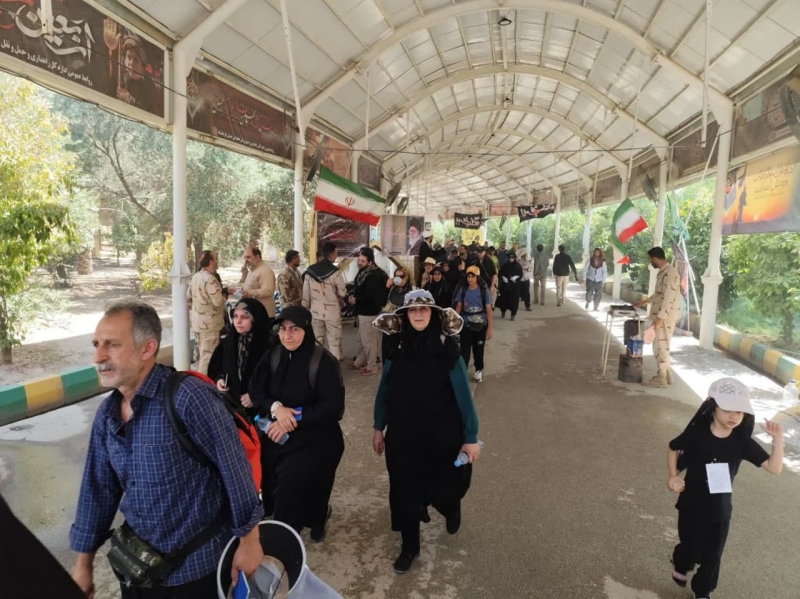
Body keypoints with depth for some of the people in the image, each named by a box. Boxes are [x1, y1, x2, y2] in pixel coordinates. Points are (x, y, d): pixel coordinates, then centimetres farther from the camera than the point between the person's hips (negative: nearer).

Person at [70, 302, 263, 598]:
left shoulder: (189, 398, -24)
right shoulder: (107, 413, 0)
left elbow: (235, 469, -20)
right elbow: (99, 490, 9)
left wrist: (249, 541, -13)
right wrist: (84, 563, 13)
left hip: (196, 564, -6)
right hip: (136, 565, 7)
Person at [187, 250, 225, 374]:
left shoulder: (195, 277, 7)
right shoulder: (210, 279, -21)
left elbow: (188, 298, 13)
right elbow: (218, 301, -24)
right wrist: (225, 296, -4)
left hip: (197, 321, 9)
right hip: (209, 323, -9)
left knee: (201, 353, 20)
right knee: (208, 355, -1)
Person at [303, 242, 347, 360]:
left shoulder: (310, 271, 0)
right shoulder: (335, 272, -14)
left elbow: (305, 294, 4)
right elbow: (342, 293, -6)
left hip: (315, 311, 4)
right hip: (332, 312, -4)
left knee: (316, 342, 14)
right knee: (334, 342, 5)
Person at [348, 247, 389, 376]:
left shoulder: (373, 275, -22)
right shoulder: (363, 272, 9)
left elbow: (370, 296, -27)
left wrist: (356, 300, -16)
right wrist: (354, 296, 1)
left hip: (369, 312, -10)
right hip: (363, 311, 10)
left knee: (368, 340, -1)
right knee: (362, 339, 20)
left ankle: (371, 367, 9)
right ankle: (359, 362, 33)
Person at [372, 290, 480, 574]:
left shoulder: (447, 350, -14)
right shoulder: (397, 349, -6)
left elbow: (463, 395, -10)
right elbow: (384, 390, 3)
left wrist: (471, 437, -10)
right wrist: (378, 427, 8)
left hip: (442, 434, -2)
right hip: (402, 434, 2)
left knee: (443, 486, 13)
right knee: (404, 490, 9)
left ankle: (452, 508, 51)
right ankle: (409, 546, 33)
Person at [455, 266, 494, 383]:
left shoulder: (484, 291, -7)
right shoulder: (462, 290, -2)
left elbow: (488, 310, -7)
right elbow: (458, 307, 3)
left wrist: (490, 328, -10)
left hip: (480, 326, 0)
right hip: (466, 326, 0)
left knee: (479, 350, 14)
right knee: (465, 351, -3)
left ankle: (479, 370, 34)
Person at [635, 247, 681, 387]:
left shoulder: (669, 273, -20)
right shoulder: (662, 271, 12)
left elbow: (668, 297, -24)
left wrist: (660, 317, -24)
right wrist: (646, 301, 30)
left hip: (666, 315, -10)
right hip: (662, 314, 10)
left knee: (660, 345, -3)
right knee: (662, 344, 16)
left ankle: (661, 378, 5)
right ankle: (666, 374, 25)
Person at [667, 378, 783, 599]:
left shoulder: (742, 441, -11)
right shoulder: (697, 434, -18)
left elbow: (774, 467, -14)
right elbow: (673, 449, -1)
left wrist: (778, 440, -26)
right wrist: (672, 476, -10)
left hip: (720, 510, 2)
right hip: (691, 505, -2)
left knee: (712, 556, 16)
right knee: (691, 548, 14)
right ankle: (681, 565, 50)